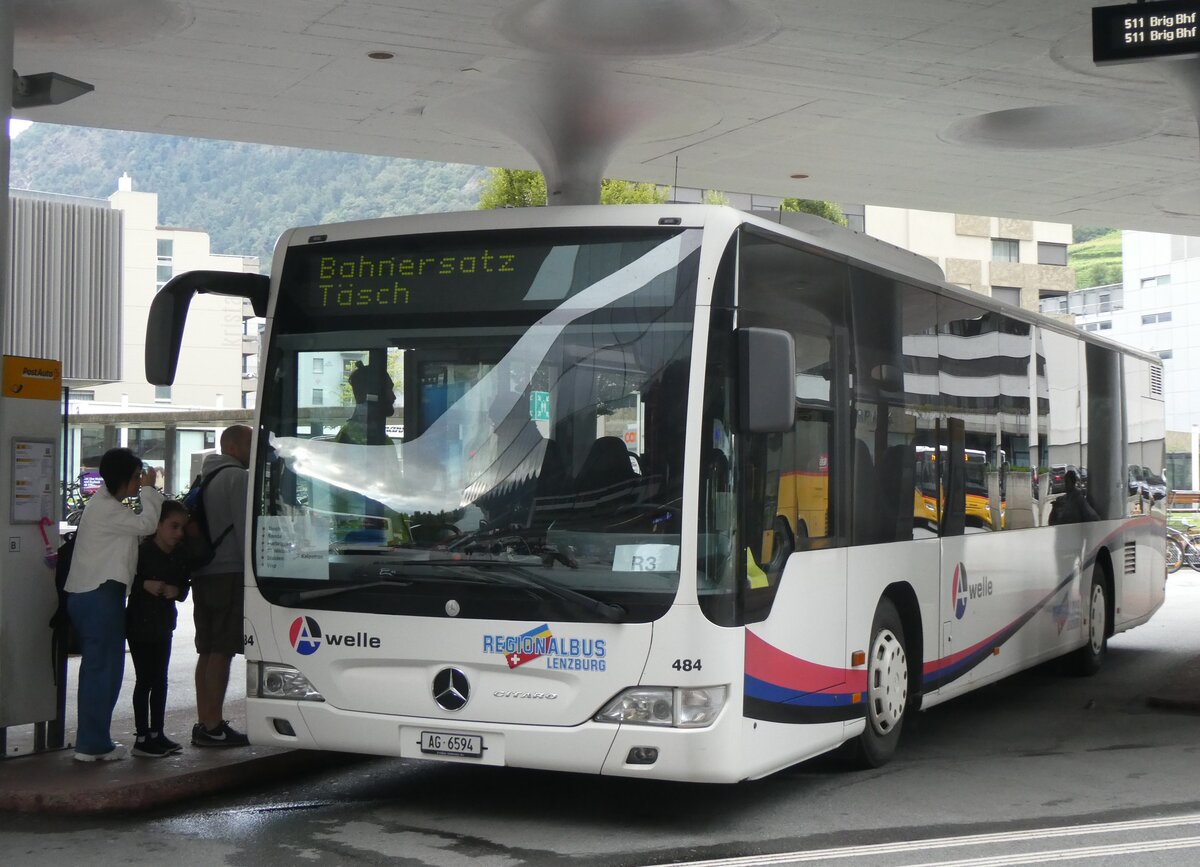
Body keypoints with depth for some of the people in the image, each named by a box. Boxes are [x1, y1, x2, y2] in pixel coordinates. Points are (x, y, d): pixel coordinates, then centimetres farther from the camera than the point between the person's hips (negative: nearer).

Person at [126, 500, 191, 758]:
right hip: (140, 623, -7)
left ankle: (157, 733, 21)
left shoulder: (179, 556, 5)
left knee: (160, 680, 12)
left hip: (163, 624, 7)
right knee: (145, 680, -4)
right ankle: (143, 738, 1)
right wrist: (146, 585, -28)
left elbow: (184, 589, 10)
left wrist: (176, 591, -11)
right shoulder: (143, 551, -14)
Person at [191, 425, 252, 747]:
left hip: (202, 573, 9)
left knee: (207, 651, 11)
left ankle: (204, 723, 13)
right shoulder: (238, 478, -9)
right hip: (229, 573, -9)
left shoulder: (206, 477, 19)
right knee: (221, 652, -7)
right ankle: (214, 727, -7)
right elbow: (245, 528, -15)